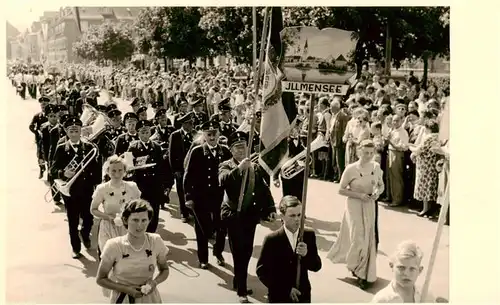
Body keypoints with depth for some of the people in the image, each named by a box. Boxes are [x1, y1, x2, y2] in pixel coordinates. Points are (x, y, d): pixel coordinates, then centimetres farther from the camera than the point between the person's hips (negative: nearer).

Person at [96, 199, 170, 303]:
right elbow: (101, 279, -8)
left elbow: (165, 270, 3)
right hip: (122, 298, -2)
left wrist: (155, 282, -16)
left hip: (149, 297, 2)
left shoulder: (156, 241, -14)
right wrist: (126, 289, -18)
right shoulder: (113, 246, -19)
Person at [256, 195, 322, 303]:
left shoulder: (309, 235, -1)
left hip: (303, 296, 3)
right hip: (279, 298, -3)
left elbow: (316, 266, 2)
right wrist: (286, 290, -16)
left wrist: (306, 255, -20)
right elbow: (262, 271, -10)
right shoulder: (272, 240, -12)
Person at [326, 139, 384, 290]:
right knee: (358, 238, -5)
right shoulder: (351, 169, -15)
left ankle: (363, 272, 26)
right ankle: (360, 272, 19)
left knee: (369, 238, 8)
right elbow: (341, 190, -9)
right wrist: (359, 195, -20)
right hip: (354, 206, -4)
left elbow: (381, 185, 11)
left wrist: (378, 192, -12)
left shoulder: (376, 167, -3)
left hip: (370, 206, 4)